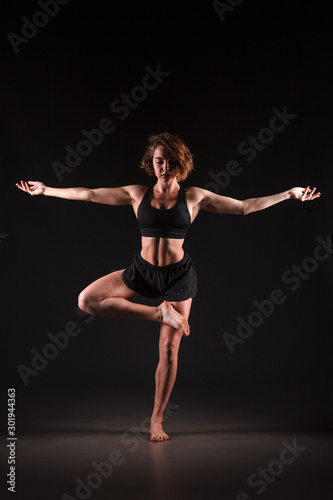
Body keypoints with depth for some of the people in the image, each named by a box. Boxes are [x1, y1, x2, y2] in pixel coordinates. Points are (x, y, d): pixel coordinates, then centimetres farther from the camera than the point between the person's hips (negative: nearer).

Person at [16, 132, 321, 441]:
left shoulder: (194, 197, -2)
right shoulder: (137, 194, 1)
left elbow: (245, 207, 0)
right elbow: (88, 194, 3)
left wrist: (289, 194, -3)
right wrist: (45, 190, 2)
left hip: (178, 276, -2)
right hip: (142, 271, 2)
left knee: (169, 350, -1)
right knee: (87, 300, -15)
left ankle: (156, 420, 17)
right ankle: (161, 312, -9)